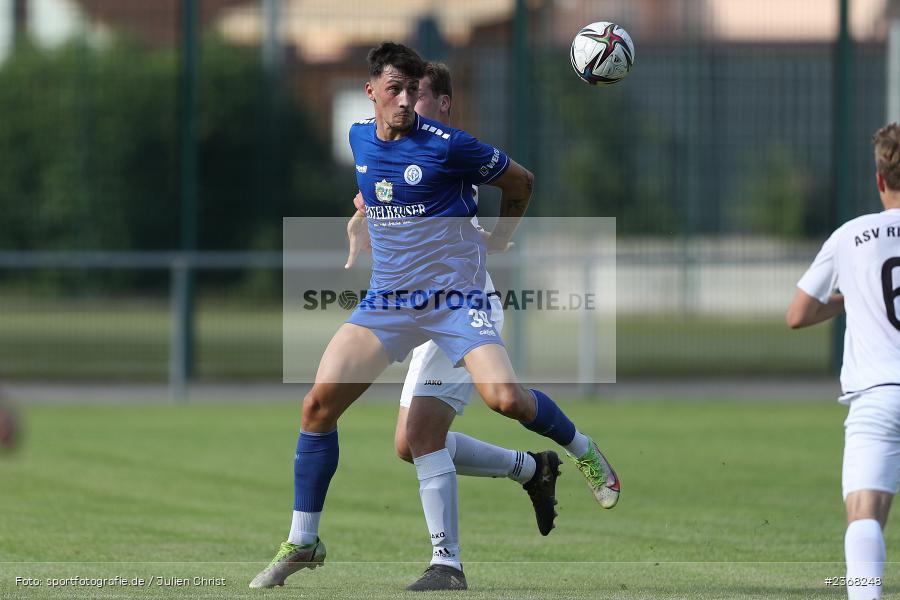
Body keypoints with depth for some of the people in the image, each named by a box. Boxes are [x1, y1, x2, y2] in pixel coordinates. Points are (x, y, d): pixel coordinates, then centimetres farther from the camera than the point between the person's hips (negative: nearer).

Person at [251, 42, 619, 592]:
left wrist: (496, 241, 11)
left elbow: (519, 180, 2)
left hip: (455, 296, -4)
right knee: (320, 403, -11)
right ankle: (303, 543, -1)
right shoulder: (359, 139, 6)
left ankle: (582, 449, 9)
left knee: (504, 397, -24)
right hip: (387, 300, 5)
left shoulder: (446, 145, -12)